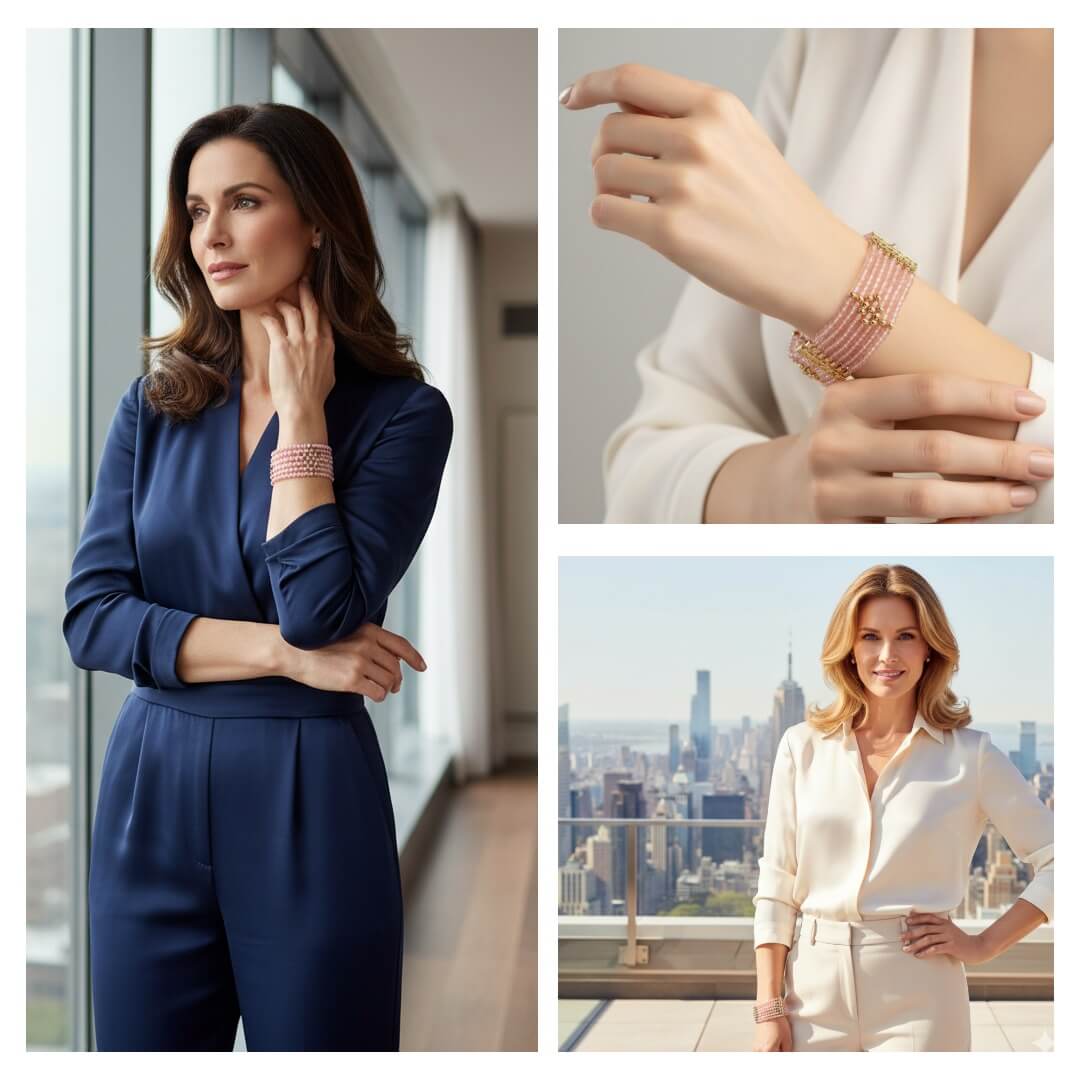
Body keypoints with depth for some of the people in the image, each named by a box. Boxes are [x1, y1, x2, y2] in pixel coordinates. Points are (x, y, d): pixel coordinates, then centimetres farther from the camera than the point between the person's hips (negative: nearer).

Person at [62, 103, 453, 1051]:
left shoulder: (400, 412, -6)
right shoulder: (156, 405, 5)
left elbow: (320, 610, -19)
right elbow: (91, 616, -4)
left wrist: (300, 413, -13)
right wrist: (288, 653, -13)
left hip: (308, 796, -3)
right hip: (152, 790, 4)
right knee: (142, 1045, 13)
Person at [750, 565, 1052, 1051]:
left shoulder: (971, 755, -2)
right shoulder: (803, 747, 4)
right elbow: (775, 888, 4)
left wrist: (984, 944, -4)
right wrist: (769, 1009, -1)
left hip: (917, 1003, -2)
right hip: (813, 992, 2)